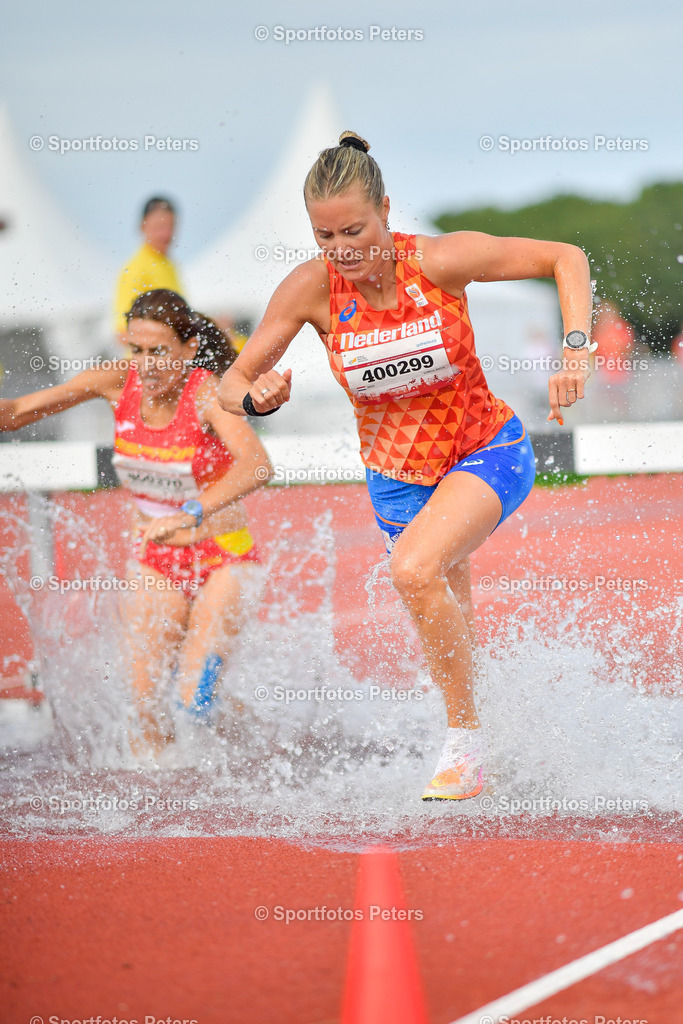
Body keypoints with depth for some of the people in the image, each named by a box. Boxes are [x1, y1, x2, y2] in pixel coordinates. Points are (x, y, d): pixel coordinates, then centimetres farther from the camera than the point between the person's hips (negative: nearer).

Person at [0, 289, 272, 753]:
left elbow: (257, 464, -43)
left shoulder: (207, 393, -24)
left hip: (222, 557, -4)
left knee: (197, 702, -13)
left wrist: (191, 514, -53)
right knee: (149, 702, -5)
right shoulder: (119, 382, -9)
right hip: (154, 560, 4)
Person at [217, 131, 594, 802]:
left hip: (485, 453, -4)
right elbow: (232, 383, -9)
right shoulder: (312, 289, -17)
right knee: (446, 622, 14)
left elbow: (565, 258, -11)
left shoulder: (441, 261, -23)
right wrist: (257, 398, -32)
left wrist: (576, 349, -25)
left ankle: (465, 741, -15)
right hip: (397, 473, 4)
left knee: (414, 569, -30)